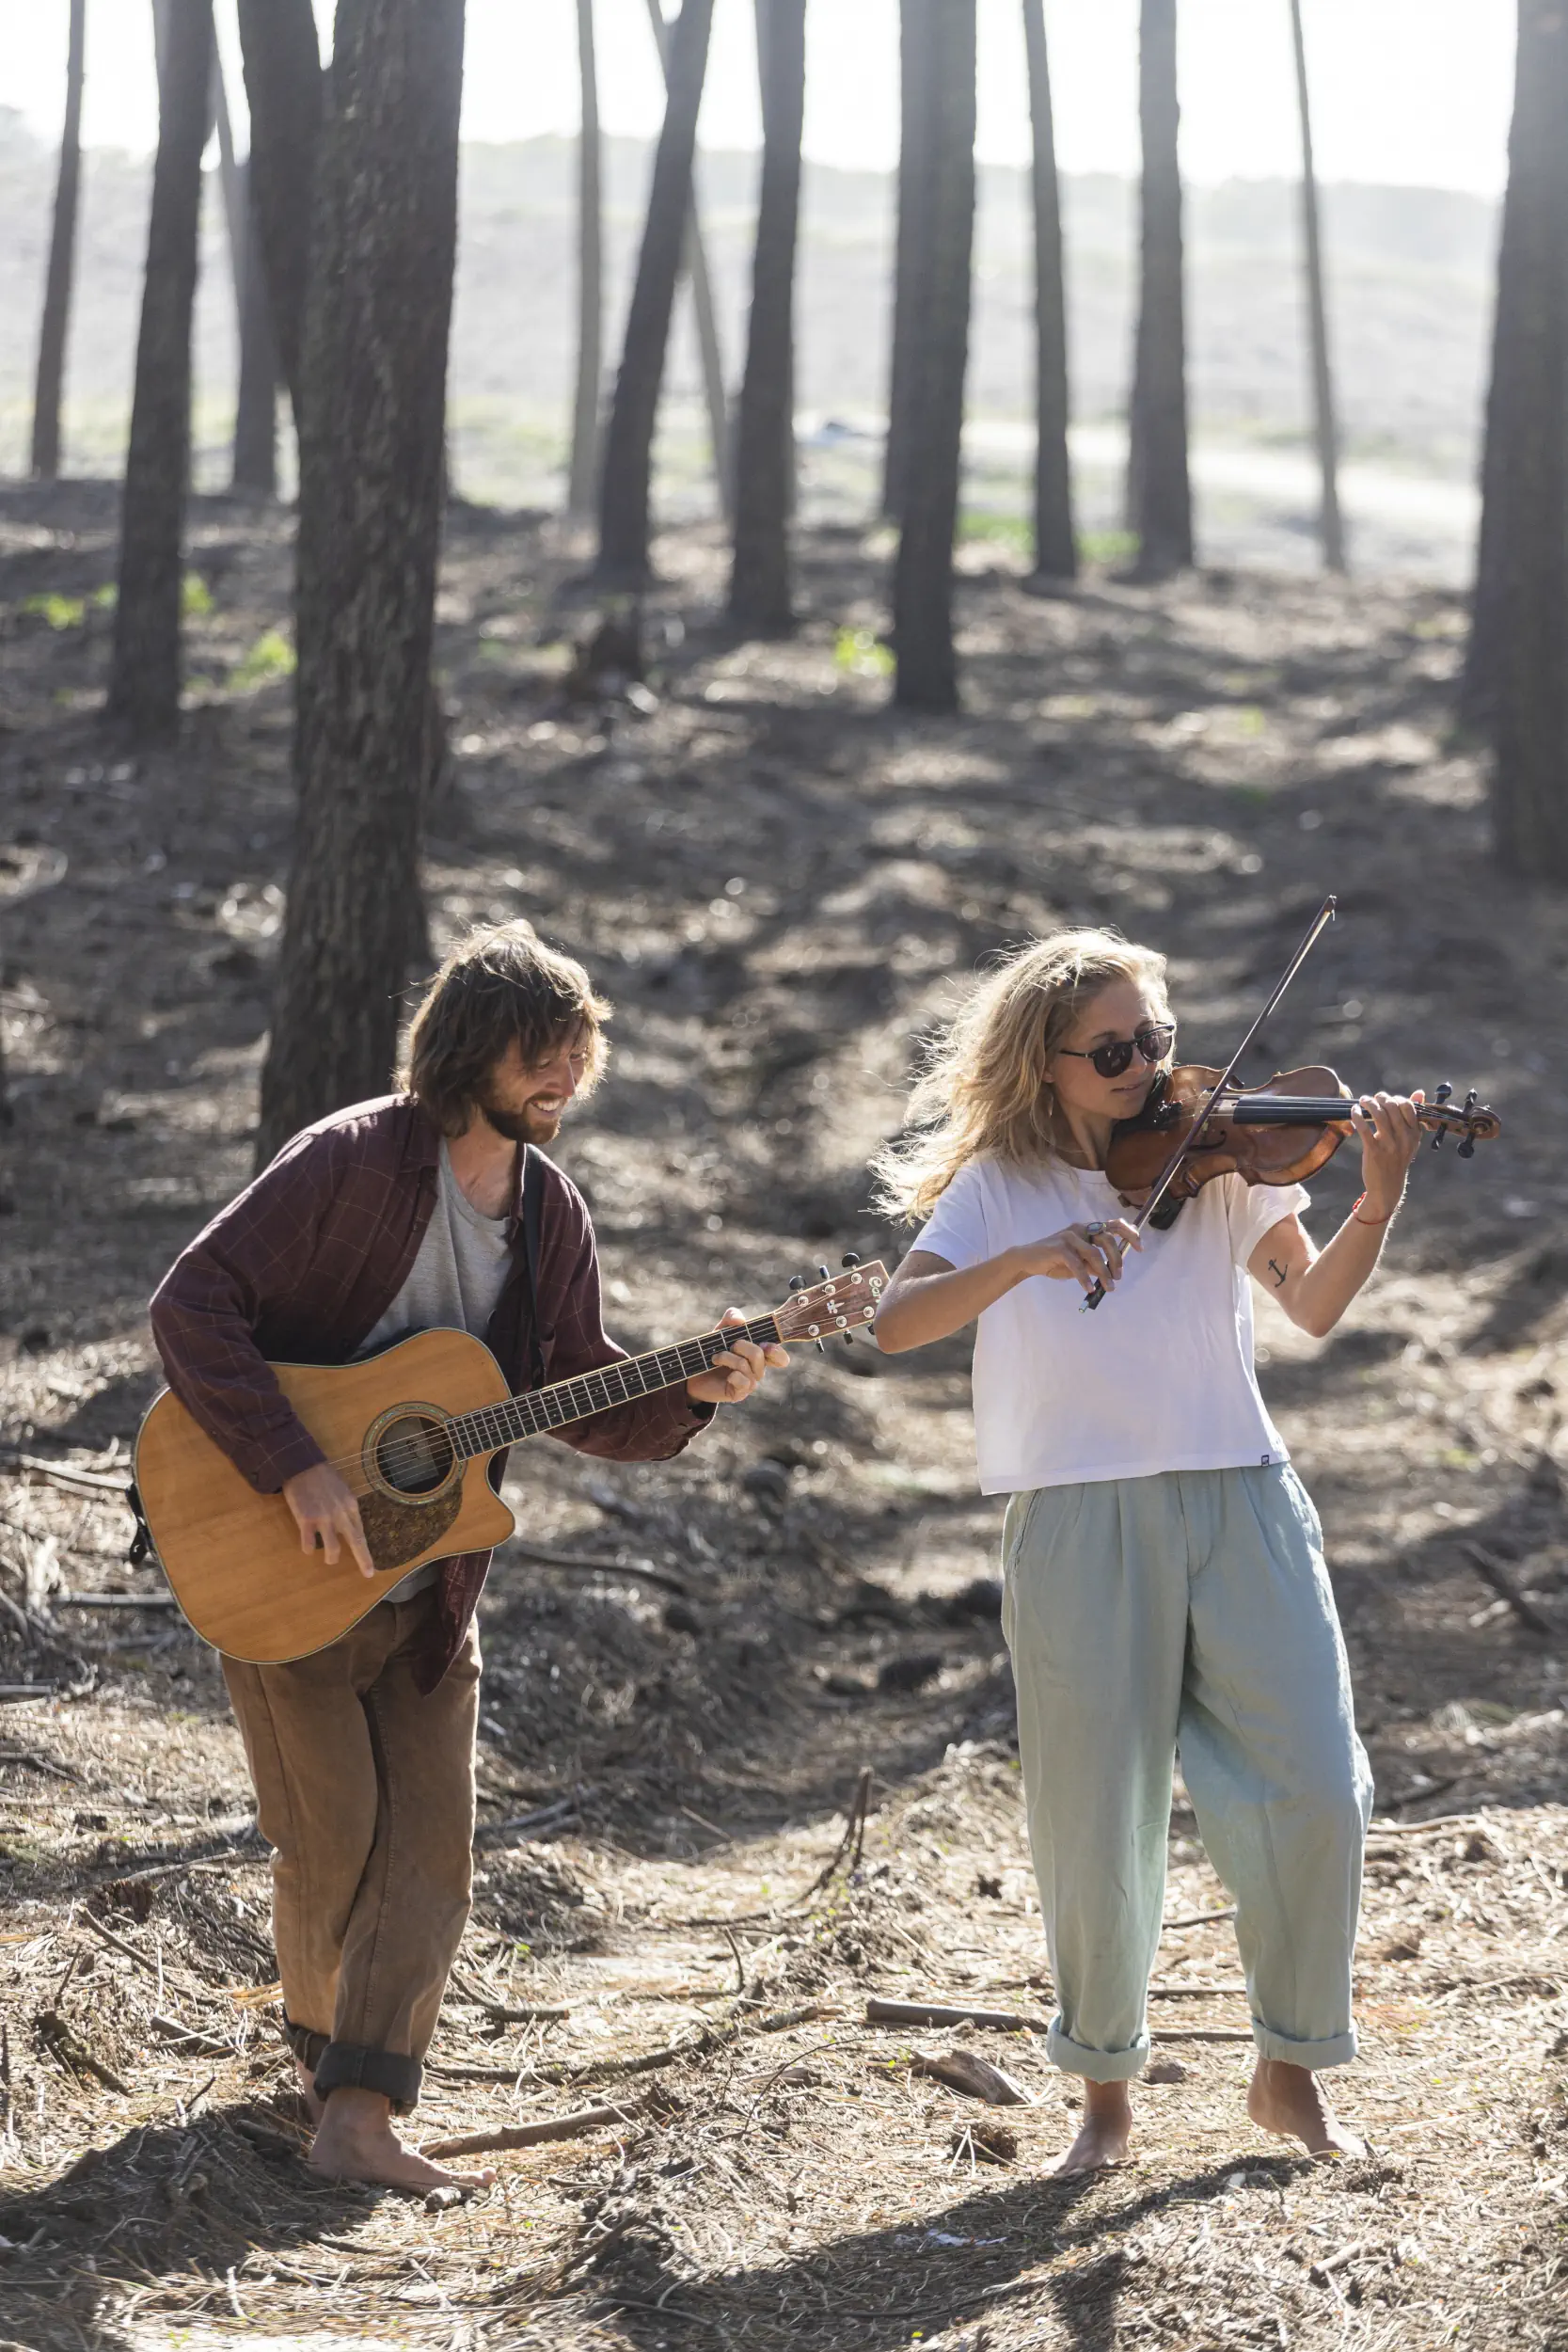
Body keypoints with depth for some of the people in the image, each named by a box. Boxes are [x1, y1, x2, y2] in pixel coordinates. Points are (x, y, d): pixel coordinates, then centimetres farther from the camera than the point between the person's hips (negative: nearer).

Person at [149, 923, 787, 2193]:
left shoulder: (552, 1210, 3)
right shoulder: (354, 1161, -17)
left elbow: (579, 1402, 9)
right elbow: (194, 1304, -22)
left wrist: (696, 1391, -10)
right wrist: (296, 1468, -28)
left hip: (427, 1578, 6)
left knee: (432, 1845, -3)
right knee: (334, 1832, 1)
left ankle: (357, 2115, -4)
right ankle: (319, 2032, 30)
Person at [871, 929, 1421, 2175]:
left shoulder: (1218, 1160, 7)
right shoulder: (1000, 1187, 4)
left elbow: (1313, 1306, -4)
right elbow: (897, 1322, -11)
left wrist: (1378, 1205, -21)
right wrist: (1034, 1256, -25)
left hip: (1240, 1503, 1)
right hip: (1082, 1524, -1)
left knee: (1314, 1792, -7)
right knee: (1098, 1827, 1)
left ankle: (1292, 2072, 14)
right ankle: (1107, 2090, 23)